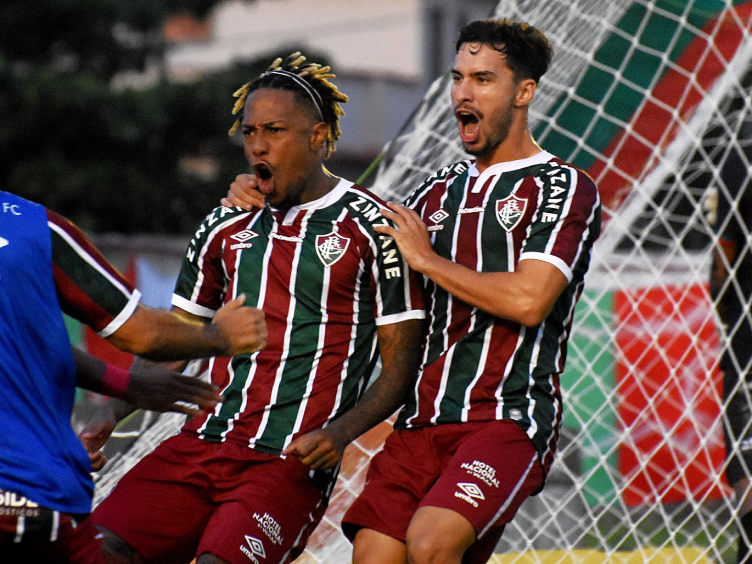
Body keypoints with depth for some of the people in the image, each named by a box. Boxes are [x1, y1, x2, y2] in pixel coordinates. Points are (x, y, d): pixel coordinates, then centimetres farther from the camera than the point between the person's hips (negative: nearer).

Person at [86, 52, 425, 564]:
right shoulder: (226, 227, 15)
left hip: (294, 460, -5)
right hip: (202, 441, 5)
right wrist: (111, 416, 7)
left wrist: (340, 432, -17)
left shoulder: (371, 227, -1)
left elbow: (401, 363, -1)